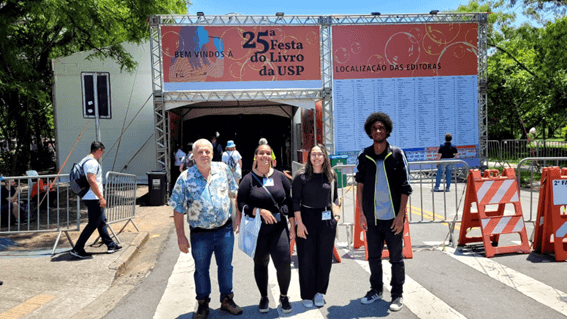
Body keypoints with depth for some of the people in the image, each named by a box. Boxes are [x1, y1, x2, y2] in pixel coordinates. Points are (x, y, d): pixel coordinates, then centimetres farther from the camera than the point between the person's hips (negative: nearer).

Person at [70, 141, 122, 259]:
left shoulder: (84, 161, 16)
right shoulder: (92, 162, -16)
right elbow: (92, 181, -25)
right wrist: (101, 198, -22)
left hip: (88, 198, 11)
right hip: (93, 199, -11)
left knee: (102, 222, 16)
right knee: (93, 224, -4)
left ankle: (111, 245, 25)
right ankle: (77, 249, 0)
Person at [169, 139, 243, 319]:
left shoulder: (223, 169, -3)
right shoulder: (185, 178, -10)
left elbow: (233, 192, 10)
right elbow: (178, 209, -7)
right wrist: (181, 236, -7)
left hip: (225, 230, 2)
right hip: (200, 234, -2)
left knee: (226, 266, 15)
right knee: (201, 269, 13)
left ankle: (227, 299, 34)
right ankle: (203, 304, 32)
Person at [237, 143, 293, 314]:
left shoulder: (280, 176, 5)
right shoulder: (248, 179, -1)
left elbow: (290, 201, 9)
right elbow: (241, 204, -5)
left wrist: (292, 225, 7)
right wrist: (260, 211, -18)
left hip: (279, 227, 1)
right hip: (257, 229, 0)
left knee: (284, 262, -7)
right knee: (260, 263, 11)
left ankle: (284, 296, 18)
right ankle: (264, 298, 31)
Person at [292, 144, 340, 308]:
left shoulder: (331, 175, 3)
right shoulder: (301, 176, -6)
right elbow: (295, 201, -6)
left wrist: (336, 215, 5)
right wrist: (299, 223, -11)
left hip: (326, 219, 3)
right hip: (307, 218, -3)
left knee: (325, 257, 8)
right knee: (307, 258, 3)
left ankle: (320, 292, 26)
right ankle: (307, 296, 19)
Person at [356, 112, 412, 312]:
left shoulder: (397, 155, -4)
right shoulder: (363, 156, 1)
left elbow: (405, 188, -3)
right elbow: (360, 185, 6)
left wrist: (400, 215, -9)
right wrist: (361, 213, 2)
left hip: (393, 217, -2)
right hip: (372, 218, 2)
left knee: (396, 258, 8)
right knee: (373, 256, 14)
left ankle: (397, 294, 24)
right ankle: (376, 289, 32)